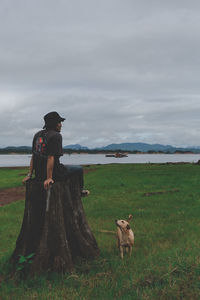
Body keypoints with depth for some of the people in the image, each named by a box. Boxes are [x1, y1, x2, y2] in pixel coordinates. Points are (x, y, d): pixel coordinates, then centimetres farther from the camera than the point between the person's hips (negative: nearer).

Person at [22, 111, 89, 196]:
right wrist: (49, 178, -24)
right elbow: (51, 157, -25)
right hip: (54, 174, -8)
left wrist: (29, 175, 9)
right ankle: (80, 191, 38)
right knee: (79, 169, 16)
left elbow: (33, 156, 7)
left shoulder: (37, 135, 7)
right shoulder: (56, 136, -18)